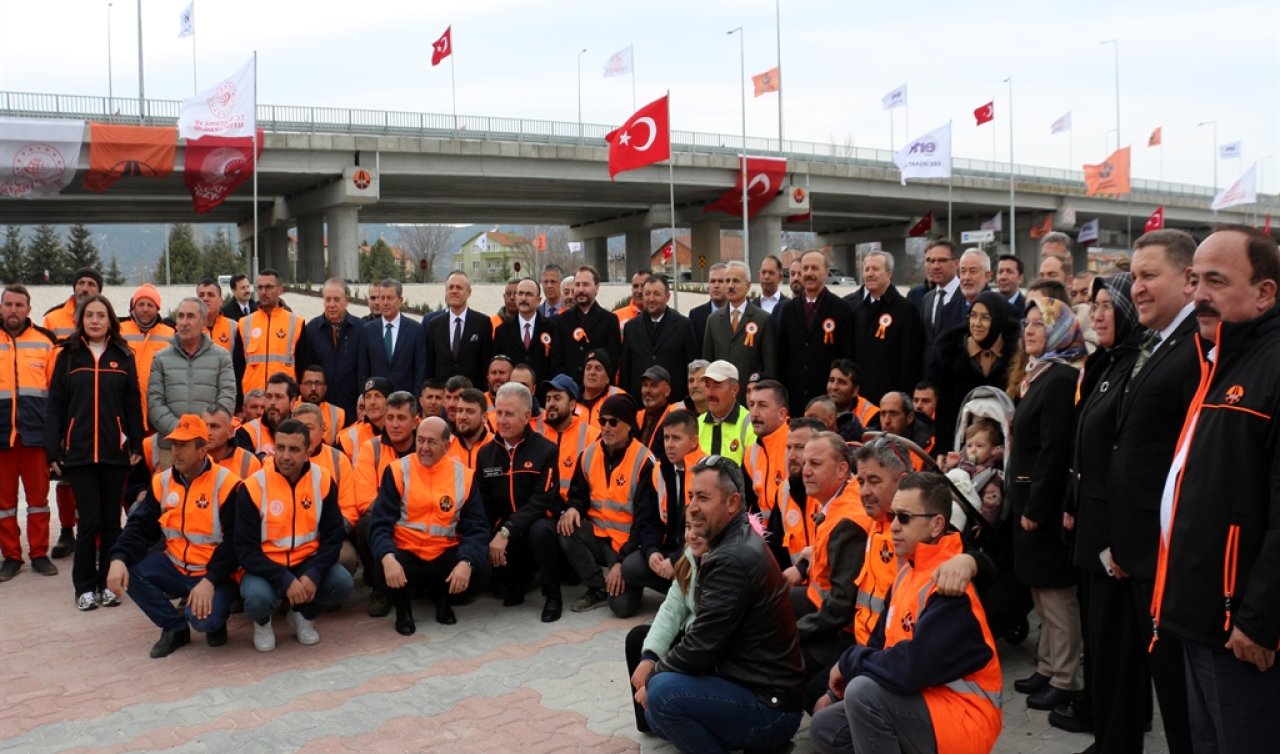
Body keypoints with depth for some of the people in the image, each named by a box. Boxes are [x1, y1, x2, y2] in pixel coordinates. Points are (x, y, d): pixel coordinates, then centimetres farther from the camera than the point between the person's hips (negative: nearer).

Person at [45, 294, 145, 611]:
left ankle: (108, 583, 18)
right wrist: (53, 451, -2)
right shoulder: (67, 355, 5)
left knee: (111, 520, 6)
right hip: (78, 452, -1)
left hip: (115, 451, 1)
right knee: (89, 520, -3)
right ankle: (85, 586, 11)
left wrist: (136, 445, 1)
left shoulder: (123, 356, 7)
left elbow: (133, 404, 7)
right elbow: (55, 406, 3)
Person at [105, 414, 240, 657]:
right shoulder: (161, 482, 3)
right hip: (174, 568, 6)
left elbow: (234, 542, -16)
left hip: (213, 574, -6)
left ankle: (216, 619, 10)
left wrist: (210, 581, -26)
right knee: (126, 567, -16)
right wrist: (119, 558, -20)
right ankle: (175, 627, 2)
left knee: (203, 618, -32)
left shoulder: (226, 484, -14)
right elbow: (140, 527, 0)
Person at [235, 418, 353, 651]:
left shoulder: (323, 480, -8)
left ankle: (303, 615, 10)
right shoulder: (254, 486, -15)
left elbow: (333, 536, -4)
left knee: (341, 583, -24)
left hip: (307, 562, 2)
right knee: (257, 597, -32)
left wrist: (313, 574, -21)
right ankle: (262, 622, 8)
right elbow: (245, 549, -14)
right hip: (265, 566, -2)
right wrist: (285, 579, -25)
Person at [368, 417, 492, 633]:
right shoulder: (398, 471, -6)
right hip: (406, 553, -2)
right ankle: (403, 607, 6)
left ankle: (442, 597, 13)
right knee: (383, 572, -33)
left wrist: (466, 562, -24)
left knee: (480, 573, -25)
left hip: (445, 555, 2)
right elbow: (380, 523, -11)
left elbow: (476, 528, -4)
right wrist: (387, 557, -32)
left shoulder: (463, 475, -2)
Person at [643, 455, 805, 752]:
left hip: (770, 707, -10)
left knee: (662, 693, -25)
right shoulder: (738, 540, 8)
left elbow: (701, 646, -23)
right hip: (766, 692, 10)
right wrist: (657, 669, 2)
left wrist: (652, 677, -6)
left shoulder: (732, 558, -24)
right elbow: (706, 636, 11)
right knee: (657, 715, 17)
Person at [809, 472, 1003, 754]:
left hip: (963, 719, -9)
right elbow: (881, 642, 13)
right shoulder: (908, 571, 6)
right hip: (922, 701, 9)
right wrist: (841, 683, 3)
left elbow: (910, 670, -30)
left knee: (863, 691, -29)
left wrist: (849, 661, -13)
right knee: (825, 728, 6)